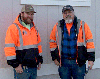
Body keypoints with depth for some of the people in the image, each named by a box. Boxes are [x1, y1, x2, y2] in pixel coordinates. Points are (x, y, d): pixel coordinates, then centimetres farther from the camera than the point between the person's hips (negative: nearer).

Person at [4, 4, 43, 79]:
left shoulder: (34, 28, 16)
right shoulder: (14, 28, -8)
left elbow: (38, 44, 23)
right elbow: (9, 48, -15)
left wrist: (40, 60, 17)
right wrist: (15, 64, -17)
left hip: (34, 67, 7)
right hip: (22, 67, -7)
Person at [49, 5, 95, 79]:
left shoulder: (82, 25, 0)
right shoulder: (58, 26, 5)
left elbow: (89, 42, 0)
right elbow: (52, 42, 13)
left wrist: (91, 58, -4)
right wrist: (54, 57, 8)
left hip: (79, 62, -1)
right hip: (63, 62, 2)